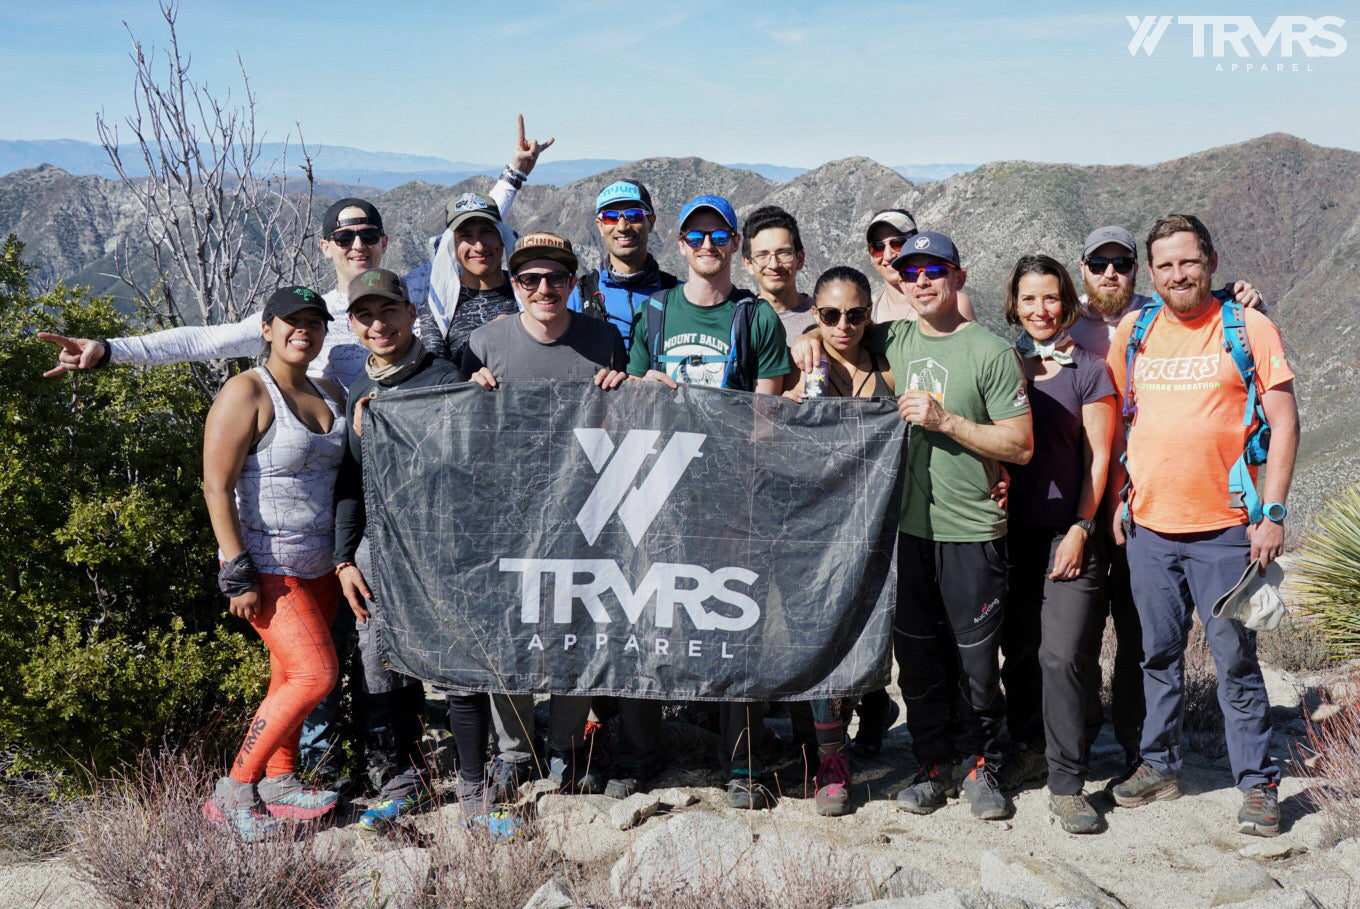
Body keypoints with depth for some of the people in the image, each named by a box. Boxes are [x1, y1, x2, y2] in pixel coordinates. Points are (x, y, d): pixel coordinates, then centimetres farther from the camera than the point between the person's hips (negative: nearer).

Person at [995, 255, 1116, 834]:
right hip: (1012, 529, 3)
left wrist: (1080, 530, -7)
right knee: (1018, 649, 9)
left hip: (1068, 531, -3)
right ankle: (1025, 747, 29)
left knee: (1061, 654, -10)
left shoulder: (1088, 371, 2)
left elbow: (1098, 459, 0)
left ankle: (1066, 785, -3)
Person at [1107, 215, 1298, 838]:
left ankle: (1257, 782, 13)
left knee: (1235, 659, 1)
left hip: (1224, 528, -3)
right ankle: (1159, 764, 27)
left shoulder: (1249, 329, -3)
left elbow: (1284, 422, -3)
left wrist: (1273, 513, -10)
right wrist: (1119, 502, 10)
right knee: (1158, 654, 13)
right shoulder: (1133, 333, 7)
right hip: (1149, 527, 4)